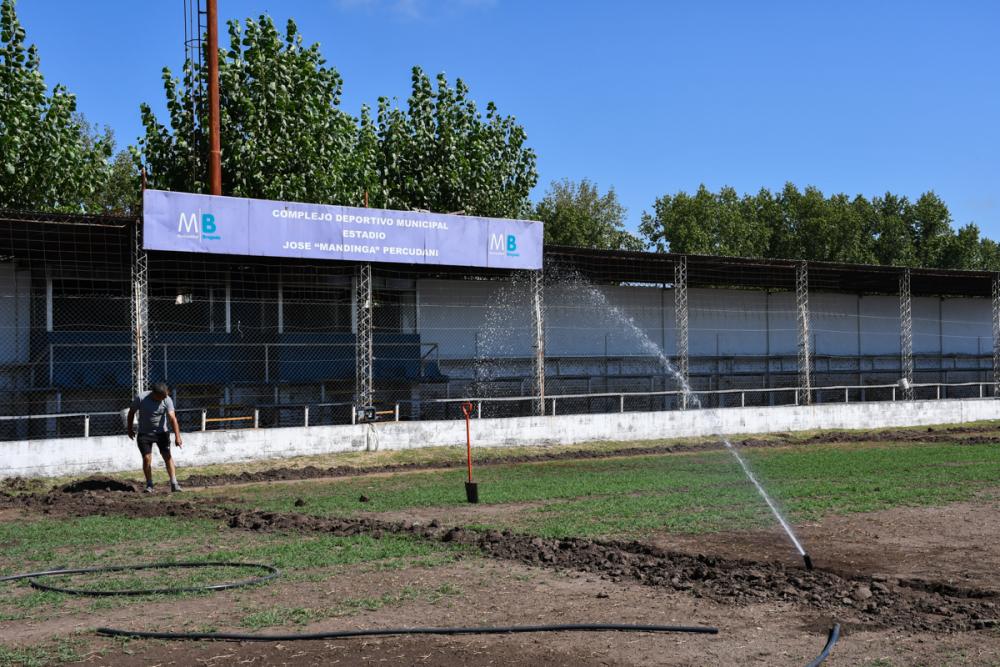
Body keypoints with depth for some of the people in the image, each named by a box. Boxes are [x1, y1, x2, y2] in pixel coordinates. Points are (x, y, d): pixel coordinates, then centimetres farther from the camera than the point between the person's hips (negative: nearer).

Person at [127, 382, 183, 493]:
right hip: (144, 434, 0)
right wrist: (130, 429, 6)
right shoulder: (140, 398, -19)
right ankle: (149, 485, 10)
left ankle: (174, 484, -7)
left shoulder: (167, 400, -18)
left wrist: (177, 436, -32)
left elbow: (172, 418, -24)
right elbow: (131, 413, -2)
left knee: (167, 456, -8)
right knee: (147, 458, -5)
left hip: (162, 432, 0)